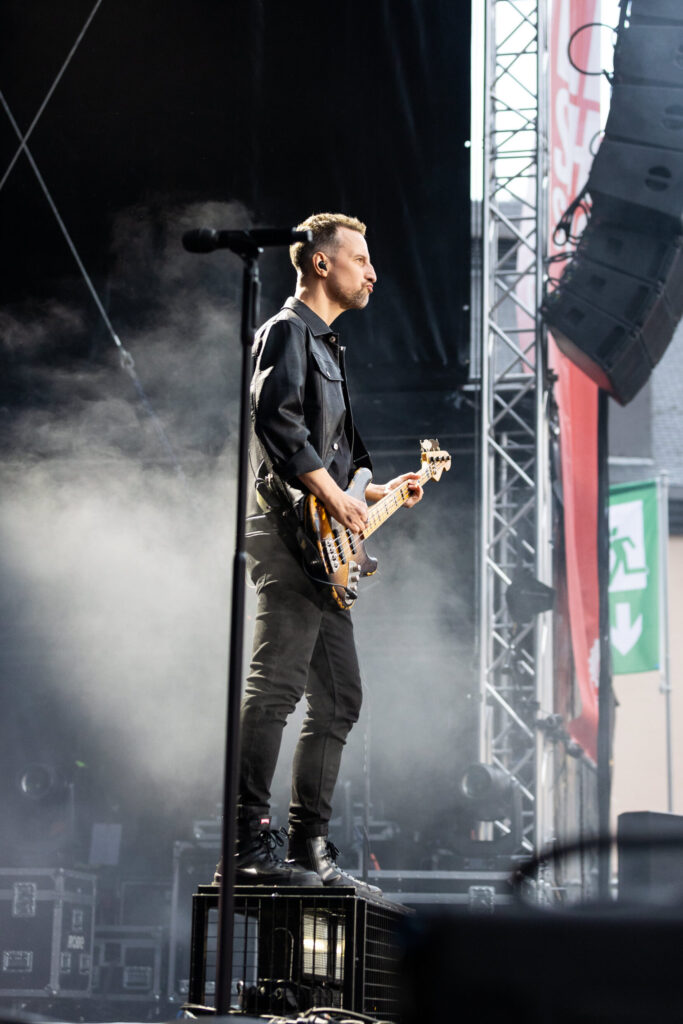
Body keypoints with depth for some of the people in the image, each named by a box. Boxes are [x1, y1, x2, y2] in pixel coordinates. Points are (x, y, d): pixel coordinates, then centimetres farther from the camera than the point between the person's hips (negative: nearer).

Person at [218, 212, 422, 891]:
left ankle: (311, 847, 13)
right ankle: (250, 847, -19)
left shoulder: (324, 345, 27)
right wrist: (335, 496, -20)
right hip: (289, 532, -10)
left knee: (338, 699, 9)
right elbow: (277, 421, -20)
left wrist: (376, 493, 25)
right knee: (276, 687, -16)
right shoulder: (287, 332, -3)